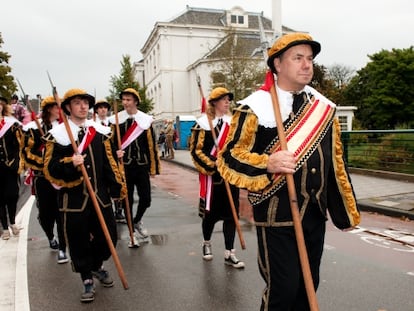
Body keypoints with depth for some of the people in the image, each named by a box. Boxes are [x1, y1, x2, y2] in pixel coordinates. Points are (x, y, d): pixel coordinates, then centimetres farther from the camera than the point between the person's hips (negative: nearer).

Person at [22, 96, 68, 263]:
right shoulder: (33, 128, -2)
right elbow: (27, 153, -7)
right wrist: (45, 155, -20)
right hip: (42, 177, -1)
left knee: (61, 212, -3)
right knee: (45, 212, 9)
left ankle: (62, 249, 7)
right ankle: (51, 237, 38)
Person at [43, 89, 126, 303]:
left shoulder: (101, 132, 6)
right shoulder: (57, 135, -4)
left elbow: (110, 163, 8)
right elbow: (50, 169, -8)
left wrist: (118, 187, 6)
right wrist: (70, 163, -26)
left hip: (100, 195, 3)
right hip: (74, 198, -3)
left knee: (108, 235, 8)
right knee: (78, 240, 5)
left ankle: (97, 266, 37)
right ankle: (87, 279, 26)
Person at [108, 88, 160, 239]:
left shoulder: (145, 119, 0)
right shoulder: (116, 119, -1)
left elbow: (152, 145, 3)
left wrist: (153, 167, 2)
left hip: (142, 166, 1)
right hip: (124, 166, -1)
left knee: (146, 198, 3)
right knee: (128, 199, 6)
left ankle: (137, 221, 33)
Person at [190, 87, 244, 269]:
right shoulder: (203, 123, -6)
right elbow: (196, 151, -9)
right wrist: (213, 166, -18)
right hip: (211, 176, -4)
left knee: (231, 214, 4)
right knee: (210, 213, 7)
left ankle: (229, 253, 13)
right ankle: (206, 243, 34)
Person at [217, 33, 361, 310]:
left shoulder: (324, 107, 8)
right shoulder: (256, 108, -10)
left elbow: (336, 161, 14)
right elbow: (229, 158, -10)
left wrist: (348, 208, 14)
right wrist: (267, 164, -27)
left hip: (315, 215, 6)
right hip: (277, 217, -5)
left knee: (308, 286, 17)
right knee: (282, 289, 0)